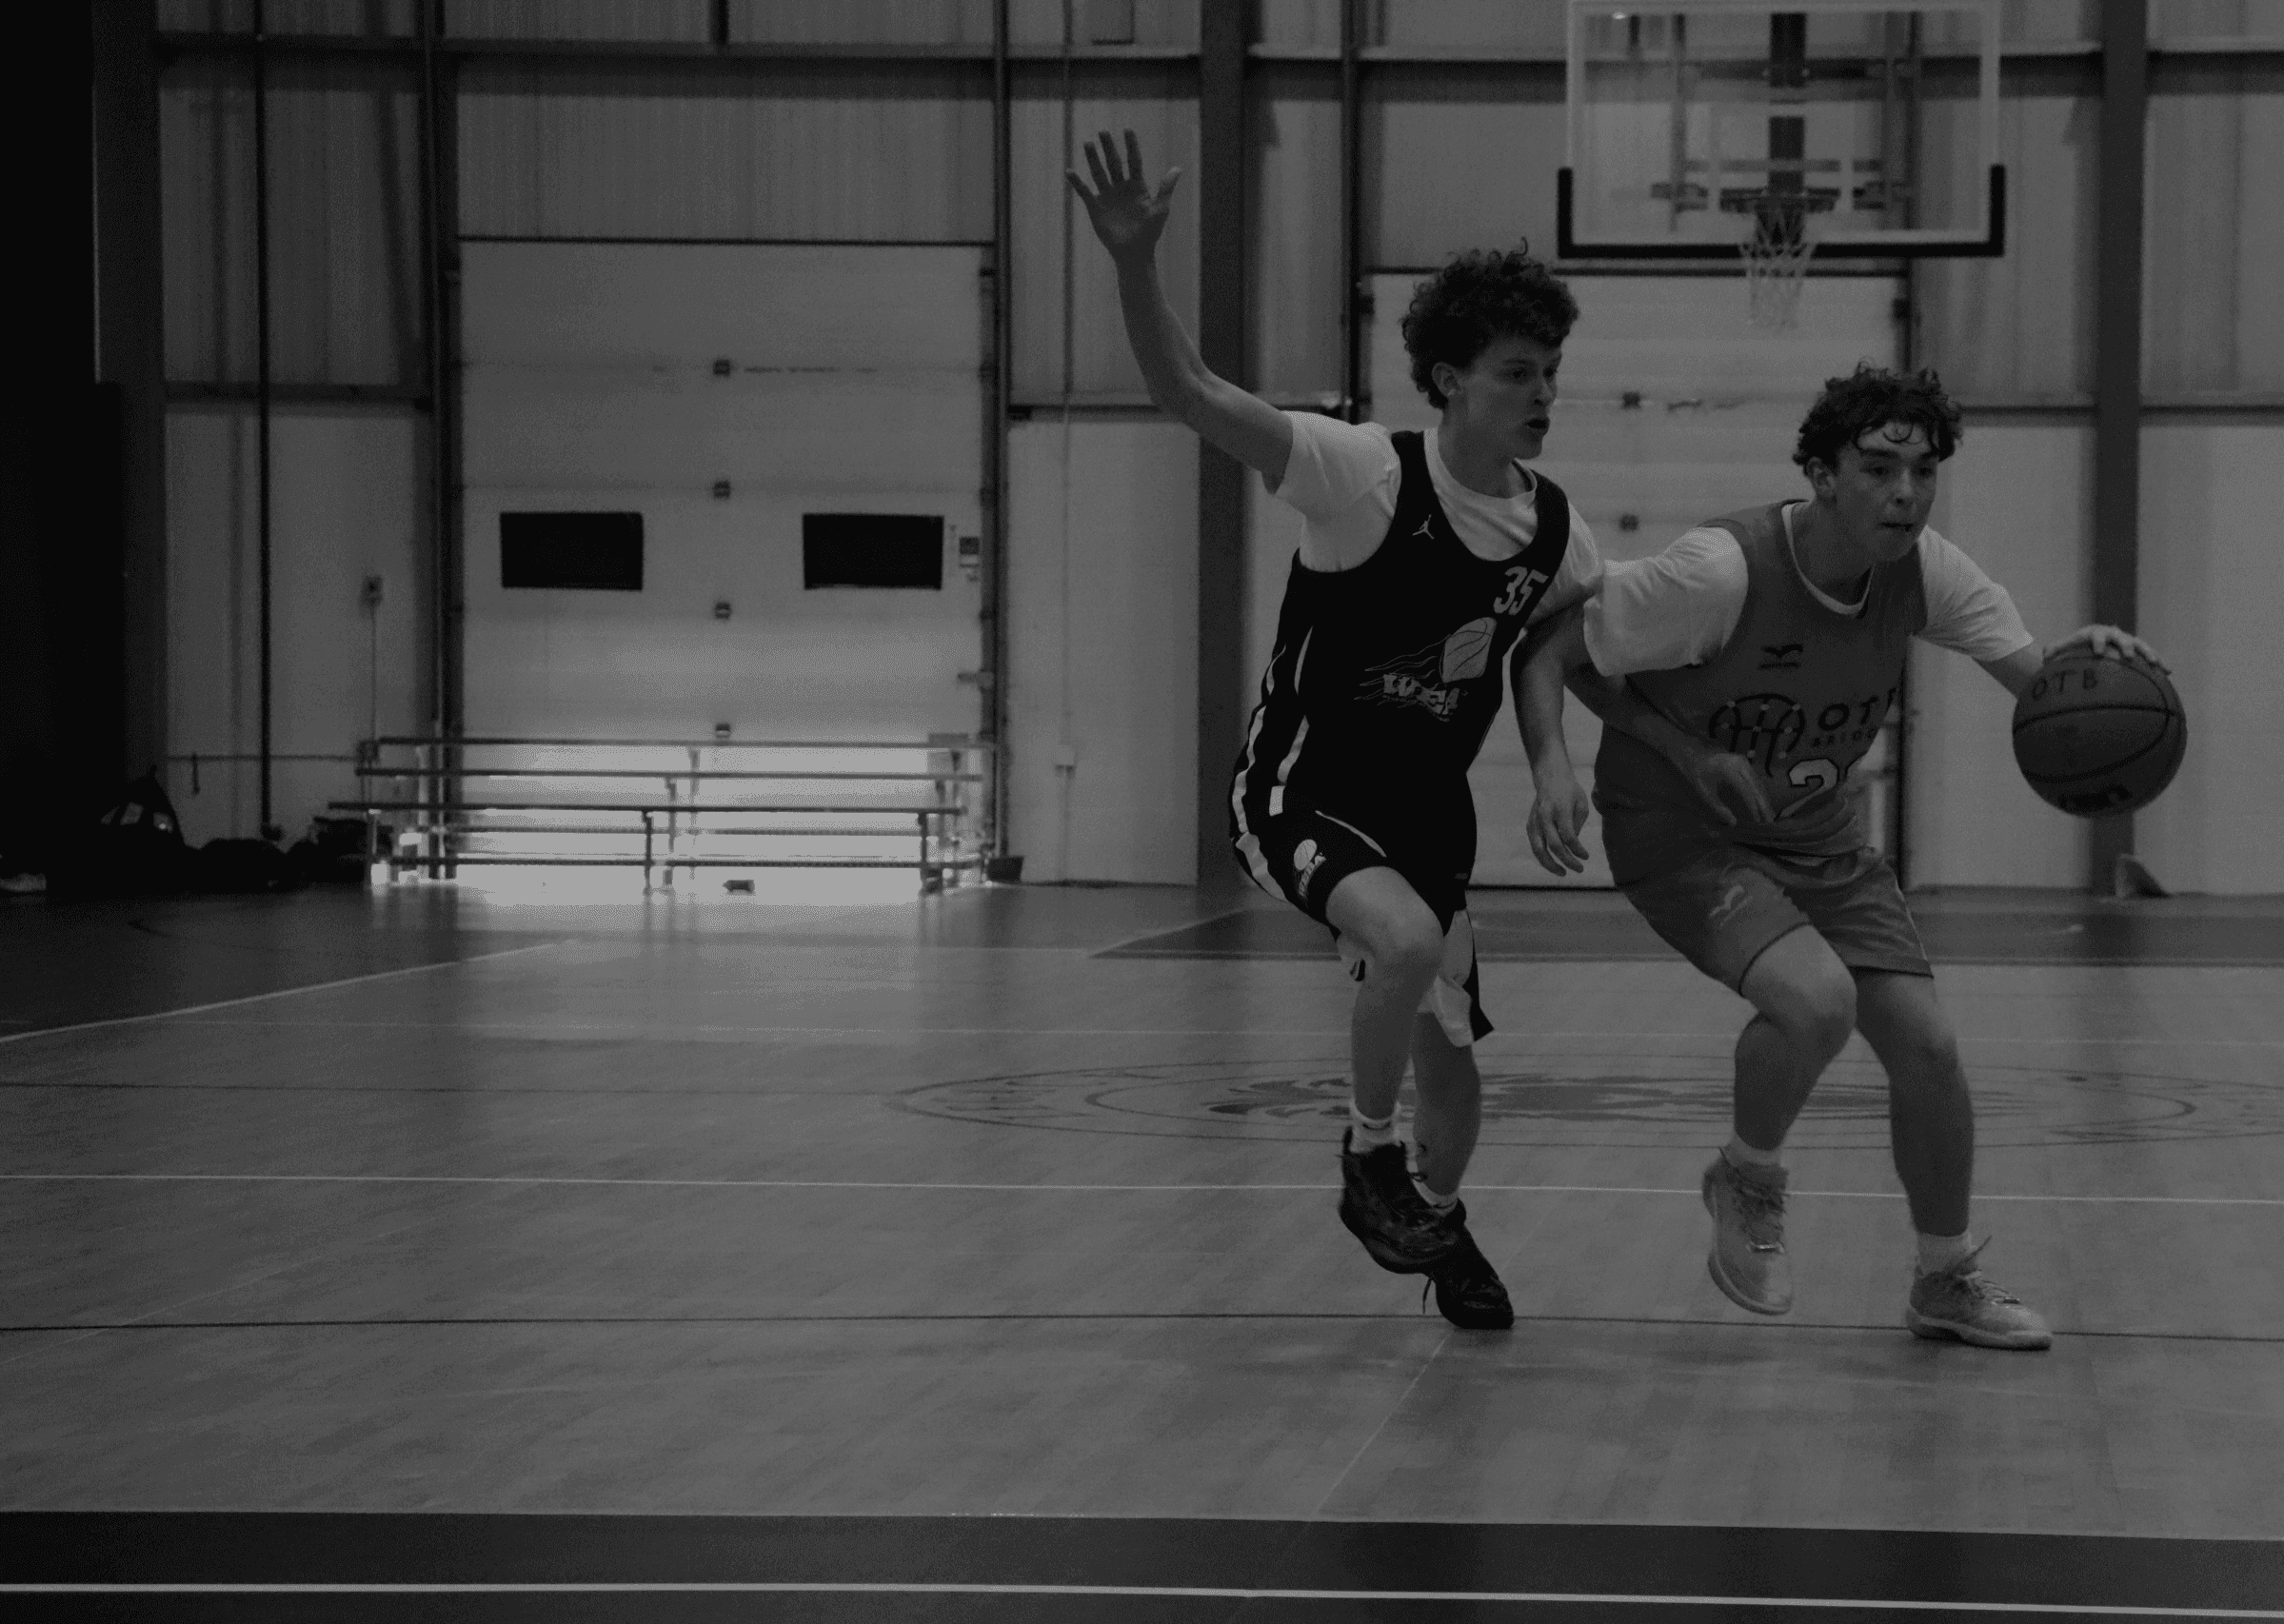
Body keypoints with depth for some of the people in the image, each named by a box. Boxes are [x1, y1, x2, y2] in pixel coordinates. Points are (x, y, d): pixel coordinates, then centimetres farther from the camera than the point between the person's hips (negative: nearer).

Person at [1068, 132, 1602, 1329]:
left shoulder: (1554, 533, -4)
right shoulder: (1366, 475, -21)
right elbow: (1189, 394, -31)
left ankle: (1440, 1222, 41)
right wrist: (1135, 264, -45)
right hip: (1303, 790, -6)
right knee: (1407, 941, -33)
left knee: (1449, 1050, 9)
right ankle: (1368, 1164, -7)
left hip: (1428, 810, 6)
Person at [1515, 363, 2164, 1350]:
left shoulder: (1924, 572, -11)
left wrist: (2079, 657, -30)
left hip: (1817, 836, 6)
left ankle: (1947, 1284, 22)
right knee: (1816, 999, -31)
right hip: (1683, 836, -6)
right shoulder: (1722, 572, -28)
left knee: (1927, 1045, -3)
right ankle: (1748, 1183, 1)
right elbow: (1554, 653, -18)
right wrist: (1553, 769, -35)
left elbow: (2030, 674, -6)